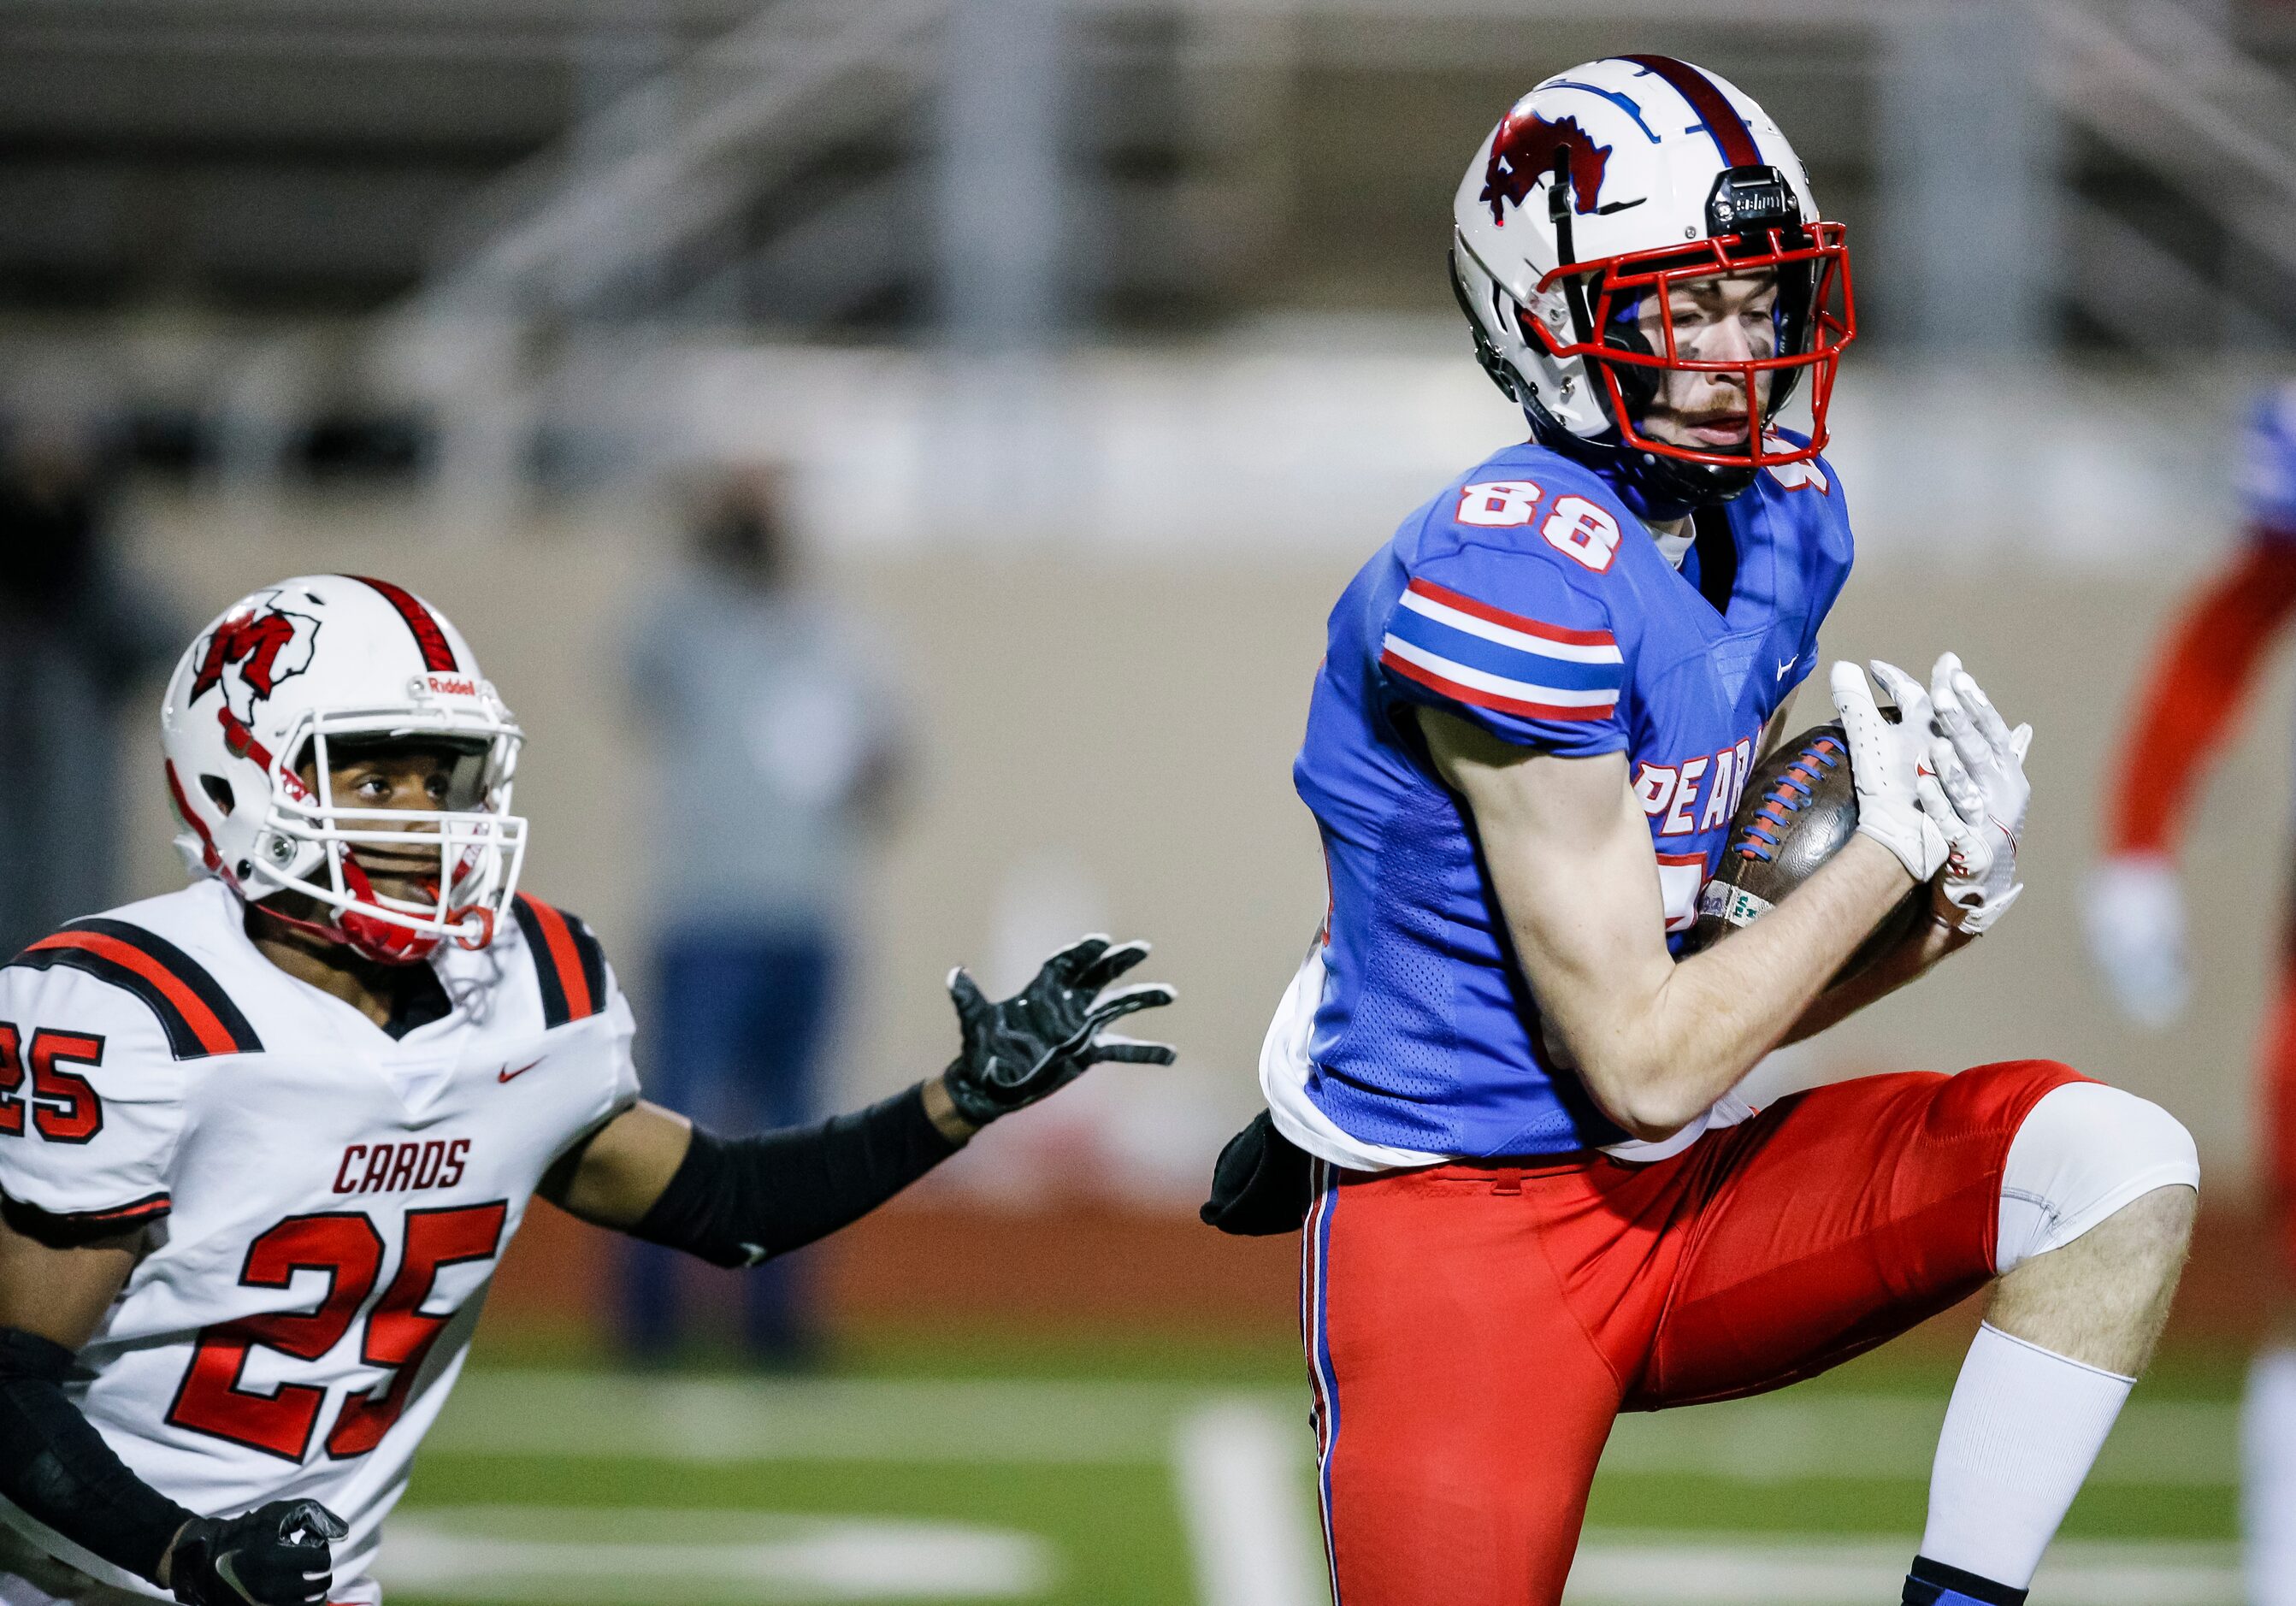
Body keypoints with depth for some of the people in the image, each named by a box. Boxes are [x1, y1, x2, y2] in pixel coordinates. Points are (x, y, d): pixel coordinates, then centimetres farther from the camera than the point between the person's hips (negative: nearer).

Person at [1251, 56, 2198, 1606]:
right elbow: (1643, 1065, -20)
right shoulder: (1519, 573, -21)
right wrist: (1896, 846, -12)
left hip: (1679, 1193, 7)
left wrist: (1932, 920, -6)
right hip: (1461, 1226, -7)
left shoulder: (1777, 519, 6)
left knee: (2115, 1164, -11)